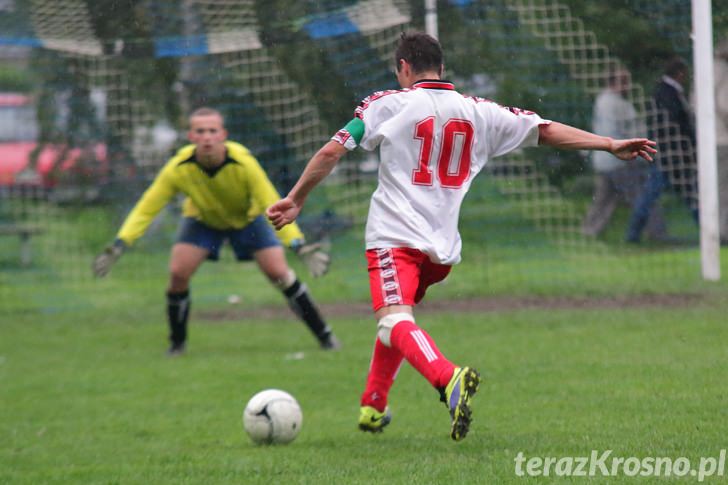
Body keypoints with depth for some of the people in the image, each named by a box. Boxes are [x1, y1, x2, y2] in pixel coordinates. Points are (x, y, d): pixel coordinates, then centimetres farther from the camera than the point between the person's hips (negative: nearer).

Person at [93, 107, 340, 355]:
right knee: (178, 272, -19)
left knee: (279, 272, -14)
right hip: (201, 219, 1)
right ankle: (177, 342, 3)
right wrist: (119, 246, -36)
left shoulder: (243, 163, -36)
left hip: (247, 217, -1)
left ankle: (324, 335, 3)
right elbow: (146, 208, -25)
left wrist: (300, 246, -46)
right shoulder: (178, 168, -32)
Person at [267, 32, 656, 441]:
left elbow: (332, 151, 0)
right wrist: (610, 144, 18)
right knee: (398, 317, 27)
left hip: (394, 236, -5)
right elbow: (545, 130, 14)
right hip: (444, 246, 5)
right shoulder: (479, 112, 13)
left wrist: (295, 200, 9)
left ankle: (449, 378, -48)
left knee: (395, 320, -21)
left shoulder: (387, 105, 3)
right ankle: (373, 408, 30)